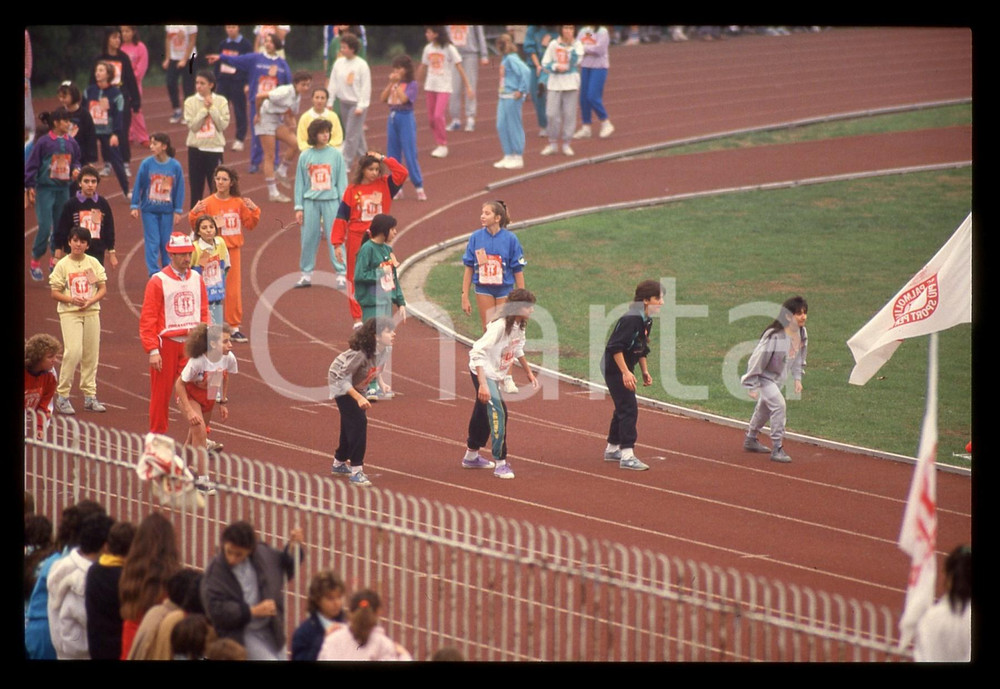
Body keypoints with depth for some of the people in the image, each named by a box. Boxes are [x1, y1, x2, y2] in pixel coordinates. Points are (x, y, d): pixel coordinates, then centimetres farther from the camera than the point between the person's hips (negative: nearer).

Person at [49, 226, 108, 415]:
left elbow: (103, 289, 8)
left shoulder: (93, 263, 7)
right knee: (74, 352, -16)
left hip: (91, 312, 4)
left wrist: (90, 301, -10)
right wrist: (72, 300, -18)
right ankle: (62, 396, -7)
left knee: (91, 354, 5)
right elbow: (55, 293, -1)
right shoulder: (63, 265, -1)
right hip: (69, 313, -4)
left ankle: (90, 396, 14)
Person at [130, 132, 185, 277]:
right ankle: (153, 273, 1)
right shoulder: (146, 164, -7)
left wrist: (178, 210, 1)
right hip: (149, 210, 0)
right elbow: (138, 185, -1)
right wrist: (135, 206, -2)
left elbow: (179, 189, 0)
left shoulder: (175, 166, -6)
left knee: (166, 242, 8)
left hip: (167, 210, 0)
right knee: (152, 242, -2)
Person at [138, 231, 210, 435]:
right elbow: (147, 319, -7)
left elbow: (203, 313, 14)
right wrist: (152, 351, -14)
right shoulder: (158, 282, -5)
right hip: (166, 344, -3)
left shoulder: (196, 279, 9)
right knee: (161, 394, 4)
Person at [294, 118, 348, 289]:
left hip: (331, 200, -2)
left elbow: (342, 182, 4)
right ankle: (306, 274, 14)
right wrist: (298, 207, 4)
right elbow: (299, 183, 9)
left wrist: (343, 207, -1)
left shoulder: (336, 155, 2)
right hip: (310, 202, 2)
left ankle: (341, 275, 1)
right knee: (308, 238, 4)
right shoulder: (305, 156, 5)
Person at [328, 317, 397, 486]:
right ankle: (356, 471, -15)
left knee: (350, 424, 17)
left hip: (358, 386, 8)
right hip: (341, 384, -8)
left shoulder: (385, 351, -14)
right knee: (358, 422, -17)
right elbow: (343, 379, -35)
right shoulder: (359, 353, -38)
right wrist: (359, 398, -42)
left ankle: (339, 464, 37)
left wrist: (382, 384, -9)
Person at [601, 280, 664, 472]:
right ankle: (627, 456, -12)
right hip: (615, 368, -10)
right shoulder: (631, 319, -24)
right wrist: (625, 372, -28)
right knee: (629, 409, -12)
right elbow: (615, 347, -26)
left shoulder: (646, 321, 6)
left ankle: (612, 449, 33)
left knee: (623, 409, 18)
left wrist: (645, 372, 15)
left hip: (625, 369, 10)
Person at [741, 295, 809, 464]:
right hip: (764, 376, -8)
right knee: (778, 404, -21)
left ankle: (750, 440, 44)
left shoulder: (801, 333, -11)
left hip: (779, 377, 8)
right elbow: (758, 359, -26)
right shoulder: (774, 336, -34)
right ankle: (776, 449, -16)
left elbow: (799, 356, 8)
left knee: (765, 408, 23)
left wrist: (797, 378, 7)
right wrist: (752, 386, -21)